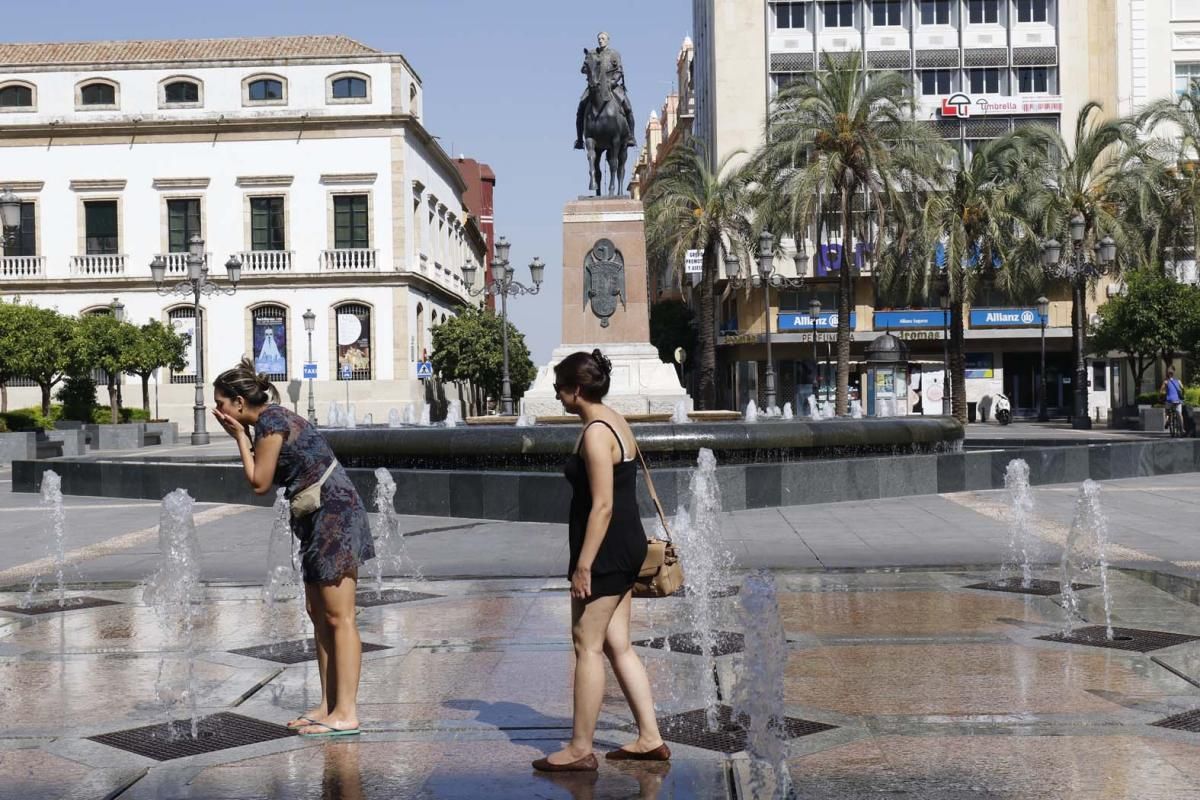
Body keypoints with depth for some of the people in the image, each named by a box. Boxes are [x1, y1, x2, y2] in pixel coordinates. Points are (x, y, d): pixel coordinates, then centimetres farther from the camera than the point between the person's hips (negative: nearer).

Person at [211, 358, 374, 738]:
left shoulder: (271, 421, -14)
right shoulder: (273, 418, 15)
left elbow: (259, 483, -10)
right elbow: (266, 479, 15)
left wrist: (240, 436, -3)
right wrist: (242, 436, 9)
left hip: (335, 513, -10)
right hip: (320, 519, 10)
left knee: (338, 617, -8)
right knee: (319, 614, 12)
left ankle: (346, 713, -5)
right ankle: (328, 706, 17)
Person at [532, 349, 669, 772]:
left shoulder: (595, 433, -18)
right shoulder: (615, 421, 13)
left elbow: (602, 506, -22)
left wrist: (583, 565, -21)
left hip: (607, 548, -10)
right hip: (626, 546, 10)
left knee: (587, 645, -1)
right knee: (617, 644, 13)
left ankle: (580, 749, 7)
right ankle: (650, 738, 17)